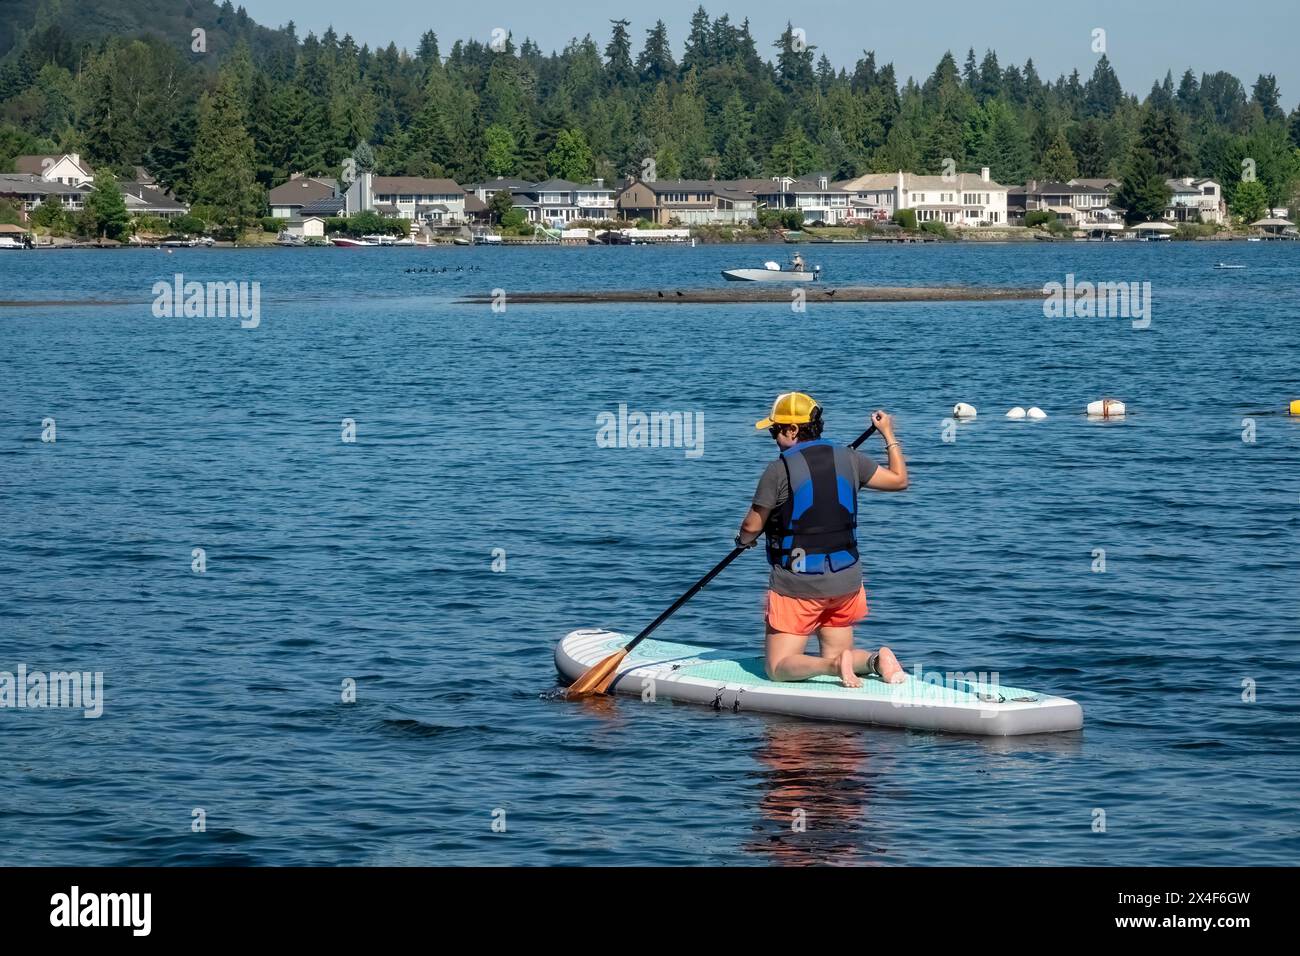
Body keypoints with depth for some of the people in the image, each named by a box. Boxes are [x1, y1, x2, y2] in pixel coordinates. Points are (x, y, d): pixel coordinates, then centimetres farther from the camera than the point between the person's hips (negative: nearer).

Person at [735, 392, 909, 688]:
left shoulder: (779, 470, -13)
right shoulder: (848, 460, 1)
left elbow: (752, 527, -7)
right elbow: (899, 480, 12)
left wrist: (743, 540, 17)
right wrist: (889, 434, 26)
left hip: (797, 584, -5)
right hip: (846, 581, 5)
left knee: (779, 668, 1)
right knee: (836, 654, 18)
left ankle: (834, 665, -26)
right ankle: (876, 660, -13)